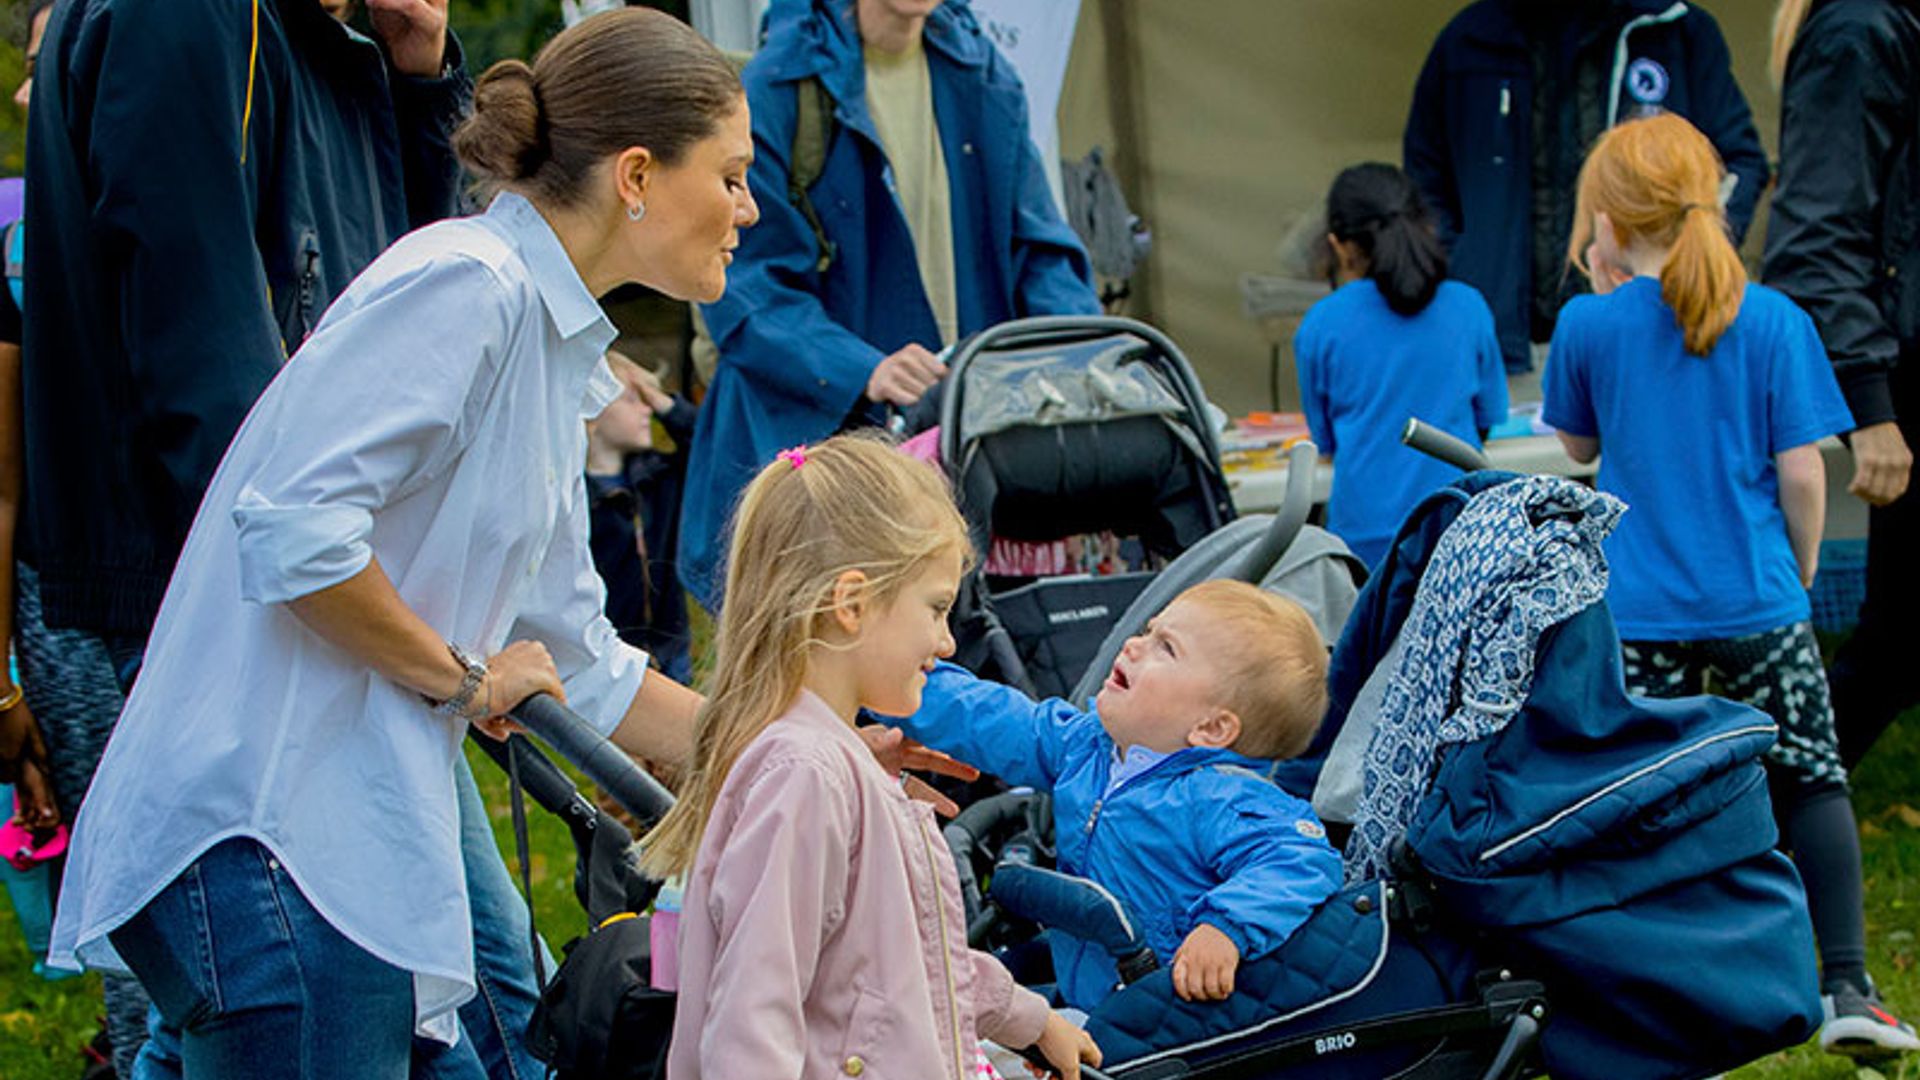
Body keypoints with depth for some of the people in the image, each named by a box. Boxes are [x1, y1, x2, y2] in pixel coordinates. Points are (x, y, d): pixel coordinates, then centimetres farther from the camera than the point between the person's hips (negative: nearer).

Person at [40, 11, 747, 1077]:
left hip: (352, 845, 10)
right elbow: (293, 527, -22)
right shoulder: (462, 285, -11)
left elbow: (574, 666, 25)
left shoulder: (555, 361, 20)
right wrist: (462, 677, -8)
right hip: (261, 832, -10)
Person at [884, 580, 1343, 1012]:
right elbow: (983, 719, 20)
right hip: (1075, 1000, 8)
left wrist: (1226, 928, -41)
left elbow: (1301, 860, -27)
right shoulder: (1082, 744, 9)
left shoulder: (1222, 802, -16)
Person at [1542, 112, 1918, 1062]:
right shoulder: (1775, 321, -3)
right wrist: (1801, 563, 13)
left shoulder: (1590, 325, -3)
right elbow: (1801, 470, -4)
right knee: (1814, 782, 7)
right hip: (1755, 602, 0)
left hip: (1636, 612, 0)